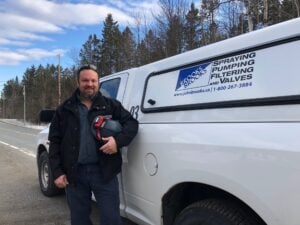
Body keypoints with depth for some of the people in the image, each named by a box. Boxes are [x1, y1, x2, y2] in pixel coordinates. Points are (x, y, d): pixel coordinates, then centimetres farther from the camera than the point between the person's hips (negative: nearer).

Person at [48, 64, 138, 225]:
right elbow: (55, 142, 6)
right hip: (74, 173, 2)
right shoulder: (65, 110, 7)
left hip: (104, 171, -1)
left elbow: (132, 123, 1)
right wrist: (57, 172, -1)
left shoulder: (111, 105, 4)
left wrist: (118, 140, -19)